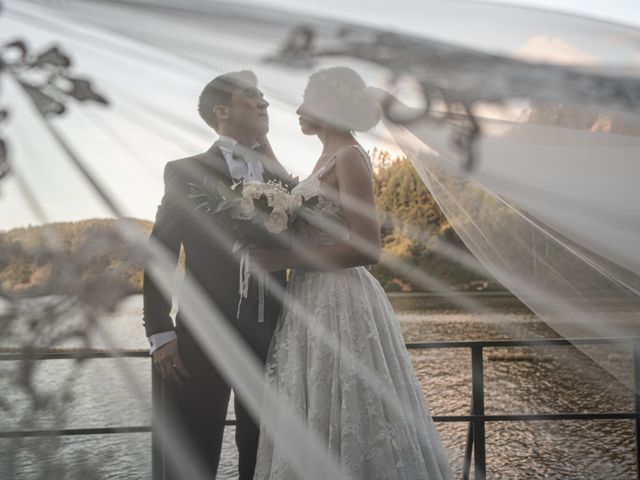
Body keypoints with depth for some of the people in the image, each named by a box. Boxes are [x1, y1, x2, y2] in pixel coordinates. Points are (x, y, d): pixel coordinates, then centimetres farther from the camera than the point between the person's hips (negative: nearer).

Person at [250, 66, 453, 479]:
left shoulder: (350, 157, -11)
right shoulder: (329, 158, 16)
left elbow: (368, 248, -19)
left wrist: (284, 260, -19)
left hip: (339, 305, -9)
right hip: (315, 302, 9)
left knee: (343, 427, -1)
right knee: (313, 431, 13)